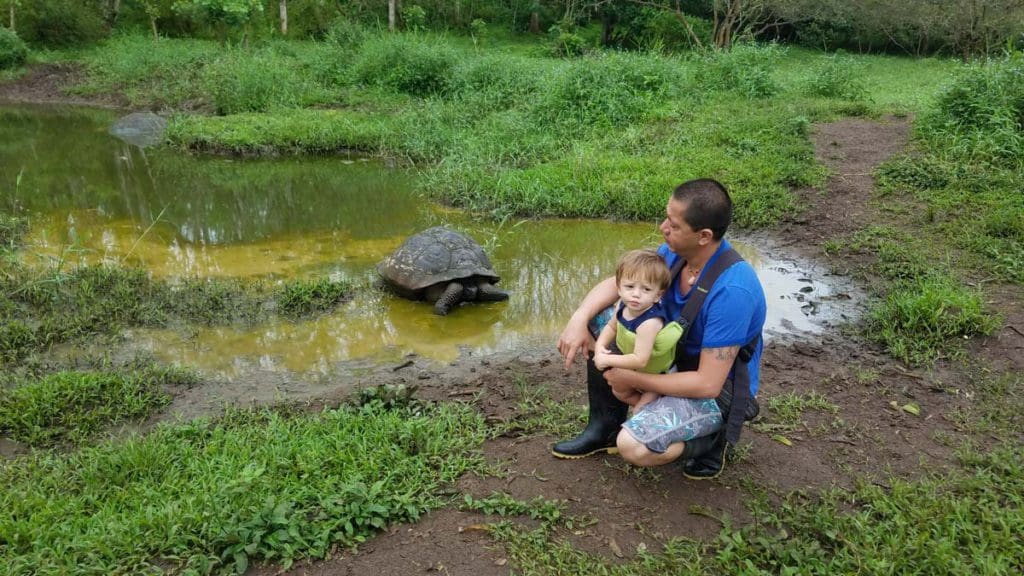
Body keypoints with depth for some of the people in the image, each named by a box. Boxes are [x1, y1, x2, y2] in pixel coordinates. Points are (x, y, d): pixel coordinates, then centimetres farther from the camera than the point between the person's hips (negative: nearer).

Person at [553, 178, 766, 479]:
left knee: (633, 447, -29)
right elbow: (616, 283, 0)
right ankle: (605, 426, 12)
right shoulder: (676, 252, -11)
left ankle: (710, 439, 2)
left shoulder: (732, 291, -35)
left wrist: (632, 380, -23)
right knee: (598, 323, 0)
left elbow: (707, 384, -32)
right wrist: (579, 319, -19)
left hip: (716, 389, -8)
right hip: (676, 356, 8)